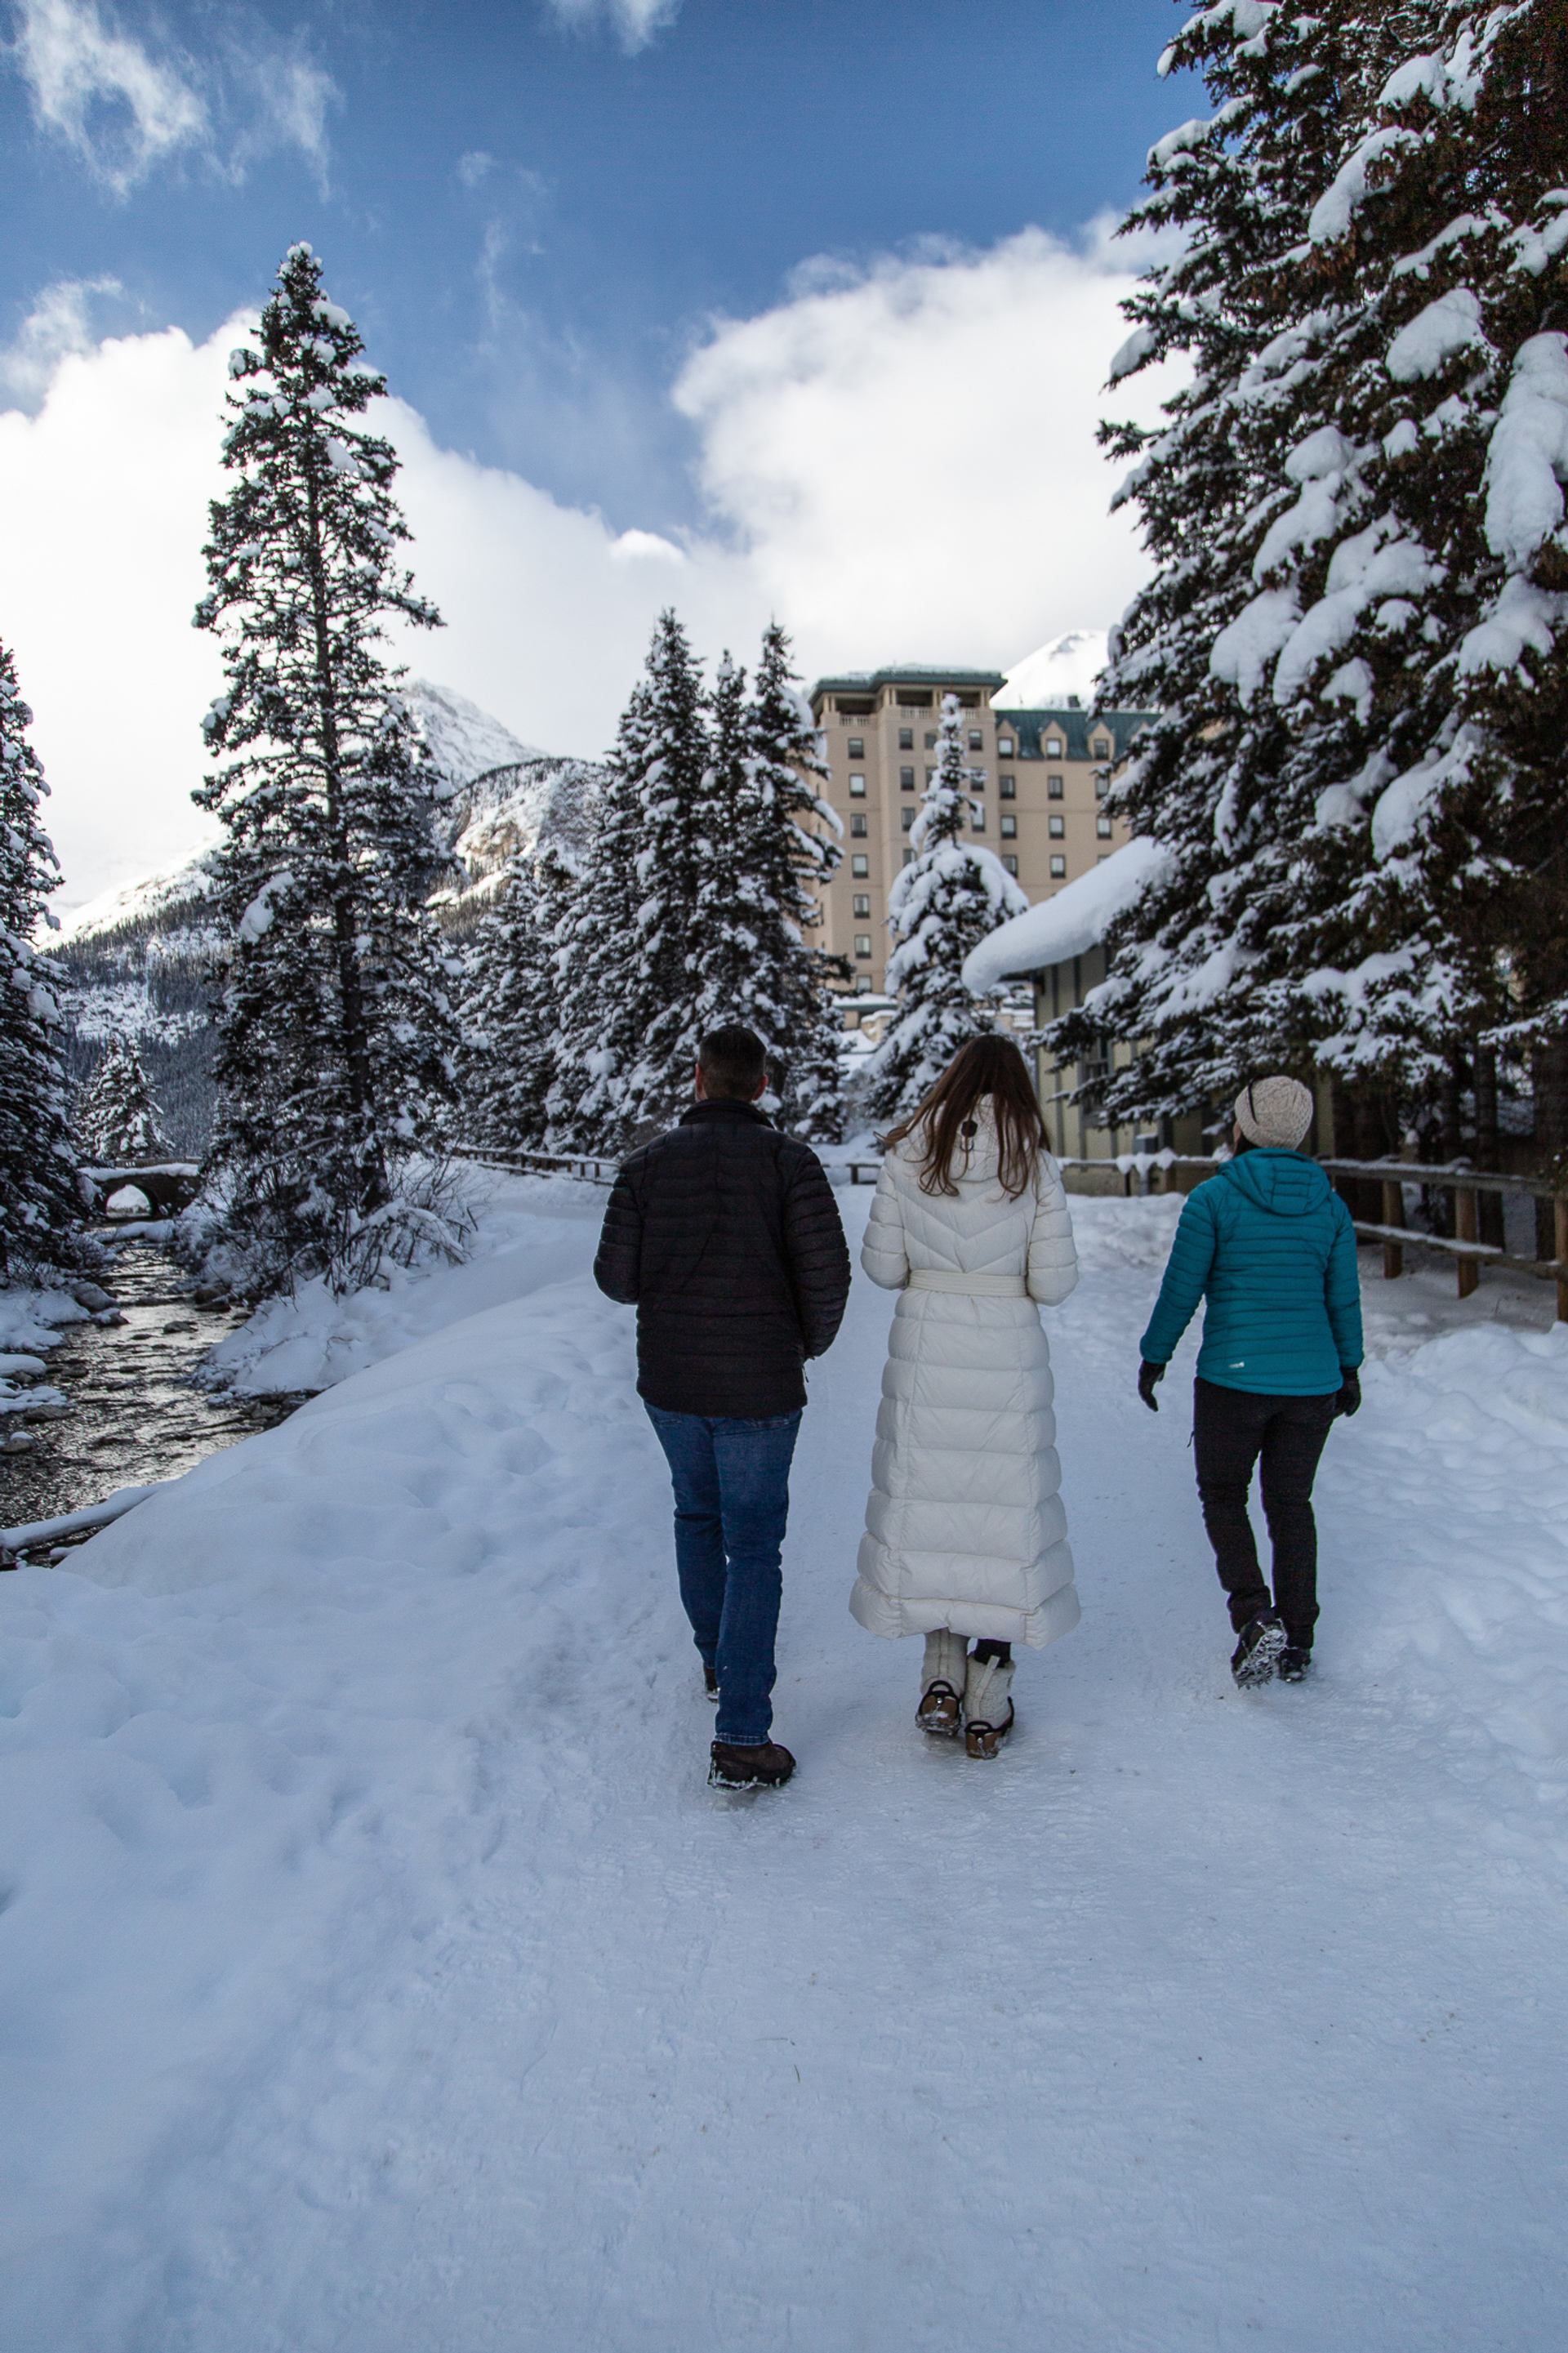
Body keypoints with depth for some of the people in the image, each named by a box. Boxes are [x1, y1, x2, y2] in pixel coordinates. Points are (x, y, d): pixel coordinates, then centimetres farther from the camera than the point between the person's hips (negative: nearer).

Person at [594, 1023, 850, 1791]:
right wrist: (812, 1341, 5)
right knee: (753, 1549, 4)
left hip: (669, 1382, 3)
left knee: (697, 1515, 26)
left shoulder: (651, 1161, -3)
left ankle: (718, 1659, 43)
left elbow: (615, 1277, -4)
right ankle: (740, 1739, 2)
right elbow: (826, 1272, -15)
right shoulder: (789, 1161, -10)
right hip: (758, 1388, -3)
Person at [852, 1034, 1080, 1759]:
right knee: (1006, 1508, 9)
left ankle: (941, 1673, 15)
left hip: (925, 1349, 1)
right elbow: (1053, 1282, -9)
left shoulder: (907, 1156, -2)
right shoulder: (1034, 1164, -6)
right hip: (1008, 1354, -1)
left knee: (925, 1502, 15)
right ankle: (987, 1706, 17)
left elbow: (881, 1266, -2)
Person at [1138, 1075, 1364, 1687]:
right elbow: (1344, 1298, 8)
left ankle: (1254, 1616, -4)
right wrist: (1349, 1368, 20)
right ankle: (1297, 1643, 20)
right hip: (1310, 1380, 4)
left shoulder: (1214, 1198, -9)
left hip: (1233, 1377, -4)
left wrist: (1155, 1357, 6)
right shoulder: (1329, 1204, 4)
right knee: (1291, 1503, 15)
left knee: (1222, 1496, 13)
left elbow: (1180, 1291, -7)